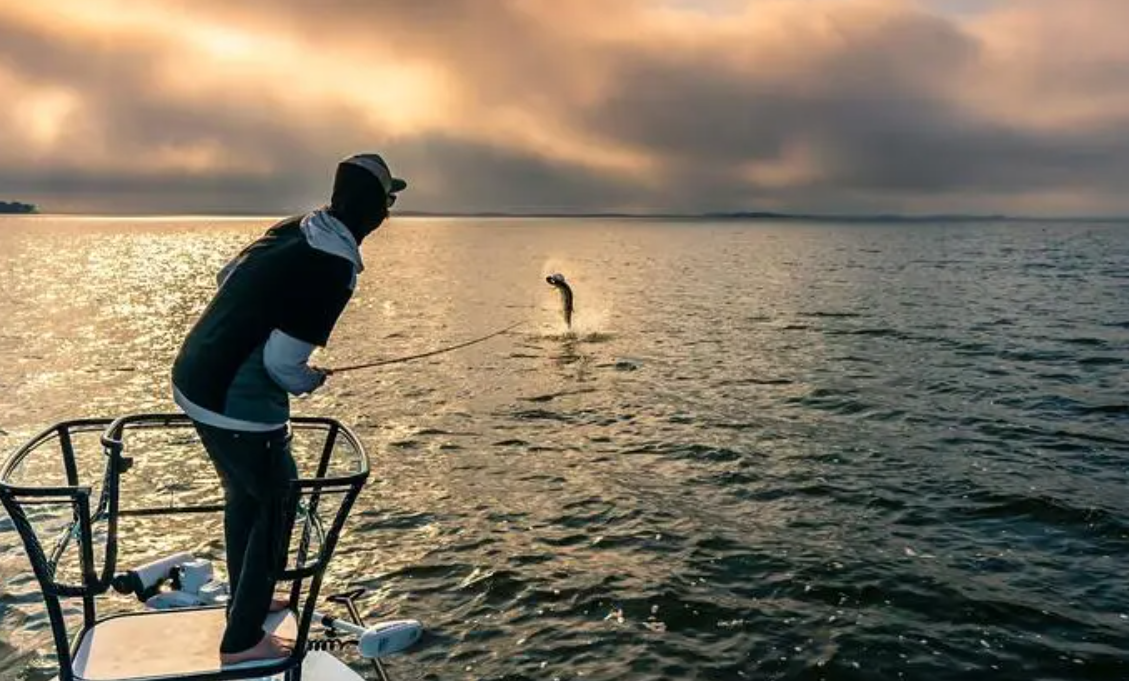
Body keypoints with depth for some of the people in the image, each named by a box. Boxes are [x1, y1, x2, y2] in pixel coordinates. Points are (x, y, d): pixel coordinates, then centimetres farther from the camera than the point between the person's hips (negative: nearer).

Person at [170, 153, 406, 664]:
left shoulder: (292, 230, 3)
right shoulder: (334, 267, -22)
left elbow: (226, 278, 18)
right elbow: (282, 363, -22)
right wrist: (312, 381, -2)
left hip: (191, 380, 9)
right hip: (238, 406, -9)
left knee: (244, 495, 25)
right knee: (276, 508, 9)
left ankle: (245, 599, 45)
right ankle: (242, 641, 19)